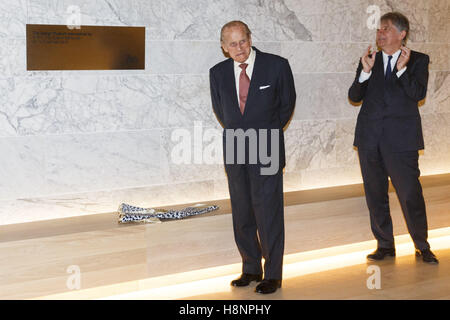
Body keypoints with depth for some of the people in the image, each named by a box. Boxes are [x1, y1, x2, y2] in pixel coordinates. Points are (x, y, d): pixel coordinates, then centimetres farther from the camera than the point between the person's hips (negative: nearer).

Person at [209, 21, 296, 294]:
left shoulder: (277, 66, -6)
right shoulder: (218, 73, 4)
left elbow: (287, 104, 7)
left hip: (267, 150, -4)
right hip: (234, 150, 4)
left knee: (268, 212, -4)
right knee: (242, 213, 9)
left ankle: (273, 274, 6)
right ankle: (251, 269, 22)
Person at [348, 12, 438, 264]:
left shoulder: (418, 61, 3)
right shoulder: (370, 61, 12)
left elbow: (419, 94, -10)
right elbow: (354, 97, 4)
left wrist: (402, 69, -19)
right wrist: (365, 72, -9)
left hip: (401, 138, -4)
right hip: (370, 138, 4)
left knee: (410, 193, -5)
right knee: (375, 194, 8)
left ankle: (422, 246, 9)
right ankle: (385, 244, 20)